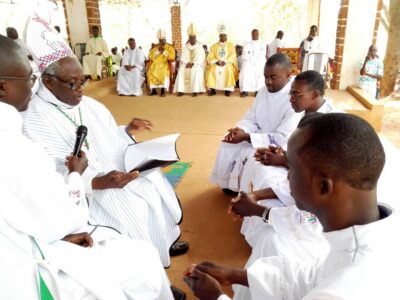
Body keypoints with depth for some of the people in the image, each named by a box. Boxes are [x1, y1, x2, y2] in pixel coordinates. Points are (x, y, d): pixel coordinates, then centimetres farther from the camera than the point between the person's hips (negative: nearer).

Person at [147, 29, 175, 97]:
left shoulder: (170, 47, 7)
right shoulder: (155, 47, 17)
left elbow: (172, 59, -5)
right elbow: (150, 57, 6)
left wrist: (164, 51, -11)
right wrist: (158, 50, -2)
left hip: (166, 65, -3)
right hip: (156, 64, 3)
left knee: (164, 72, -38)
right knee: (150, 71, -29)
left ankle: (163, 90, -34)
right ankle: (153, 89, -23)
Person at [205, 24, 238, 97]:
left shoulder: (231, 45, 9)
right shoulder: (214, 46, 12)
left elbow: (233, 56, -3)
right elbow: (210, 57, 3)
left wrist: (225, 61, -19)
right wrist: (216, 61, -16)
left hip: (227, 63, -1)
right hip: (216, 64, 2)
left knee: (228, 70, -35)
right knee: (211, 70, -29)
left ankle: (228, 89, -27)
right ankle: (212, 89, -22)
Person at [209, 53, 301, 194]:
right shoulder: (264, 91, 0)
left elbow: (283, 138, -29)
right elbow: (251, 119, 4)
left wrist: (247, 137, -31)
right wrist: (239, 130, -20)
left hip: (279, 147, -8)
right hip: (261, 136, 8)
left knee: (246, 154, -26)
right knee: (228, 143, -4)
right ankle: (229, 183, 12)